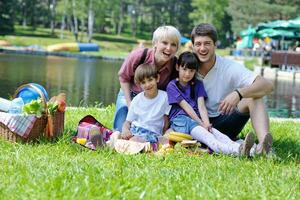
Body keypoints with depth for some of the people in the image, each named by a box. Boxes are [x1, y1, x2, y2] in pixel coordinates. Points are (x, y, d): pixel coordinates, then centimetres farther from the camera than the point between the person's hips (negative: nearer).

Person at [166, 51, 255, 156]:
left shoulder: (198, 85, 18)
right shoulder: (172, 86, 4)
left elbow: (201, 106, 3)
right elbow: (186, 107, -5)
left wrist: (206, 123, -15)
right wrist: (201, 124, -13)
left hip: (197, 119, 5)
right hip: (180, 119, -5)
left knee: (213, 131, -28)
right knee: (202, 133, -35)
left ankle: (238, 148, -58)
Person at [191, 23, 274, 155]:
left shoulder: (230, 68, -9)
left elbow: (267, 85, -23)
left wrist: (238, 93, -40)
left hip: (223, 122, -2)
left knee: (253, 97, -23)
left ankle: (263, 144, -48)